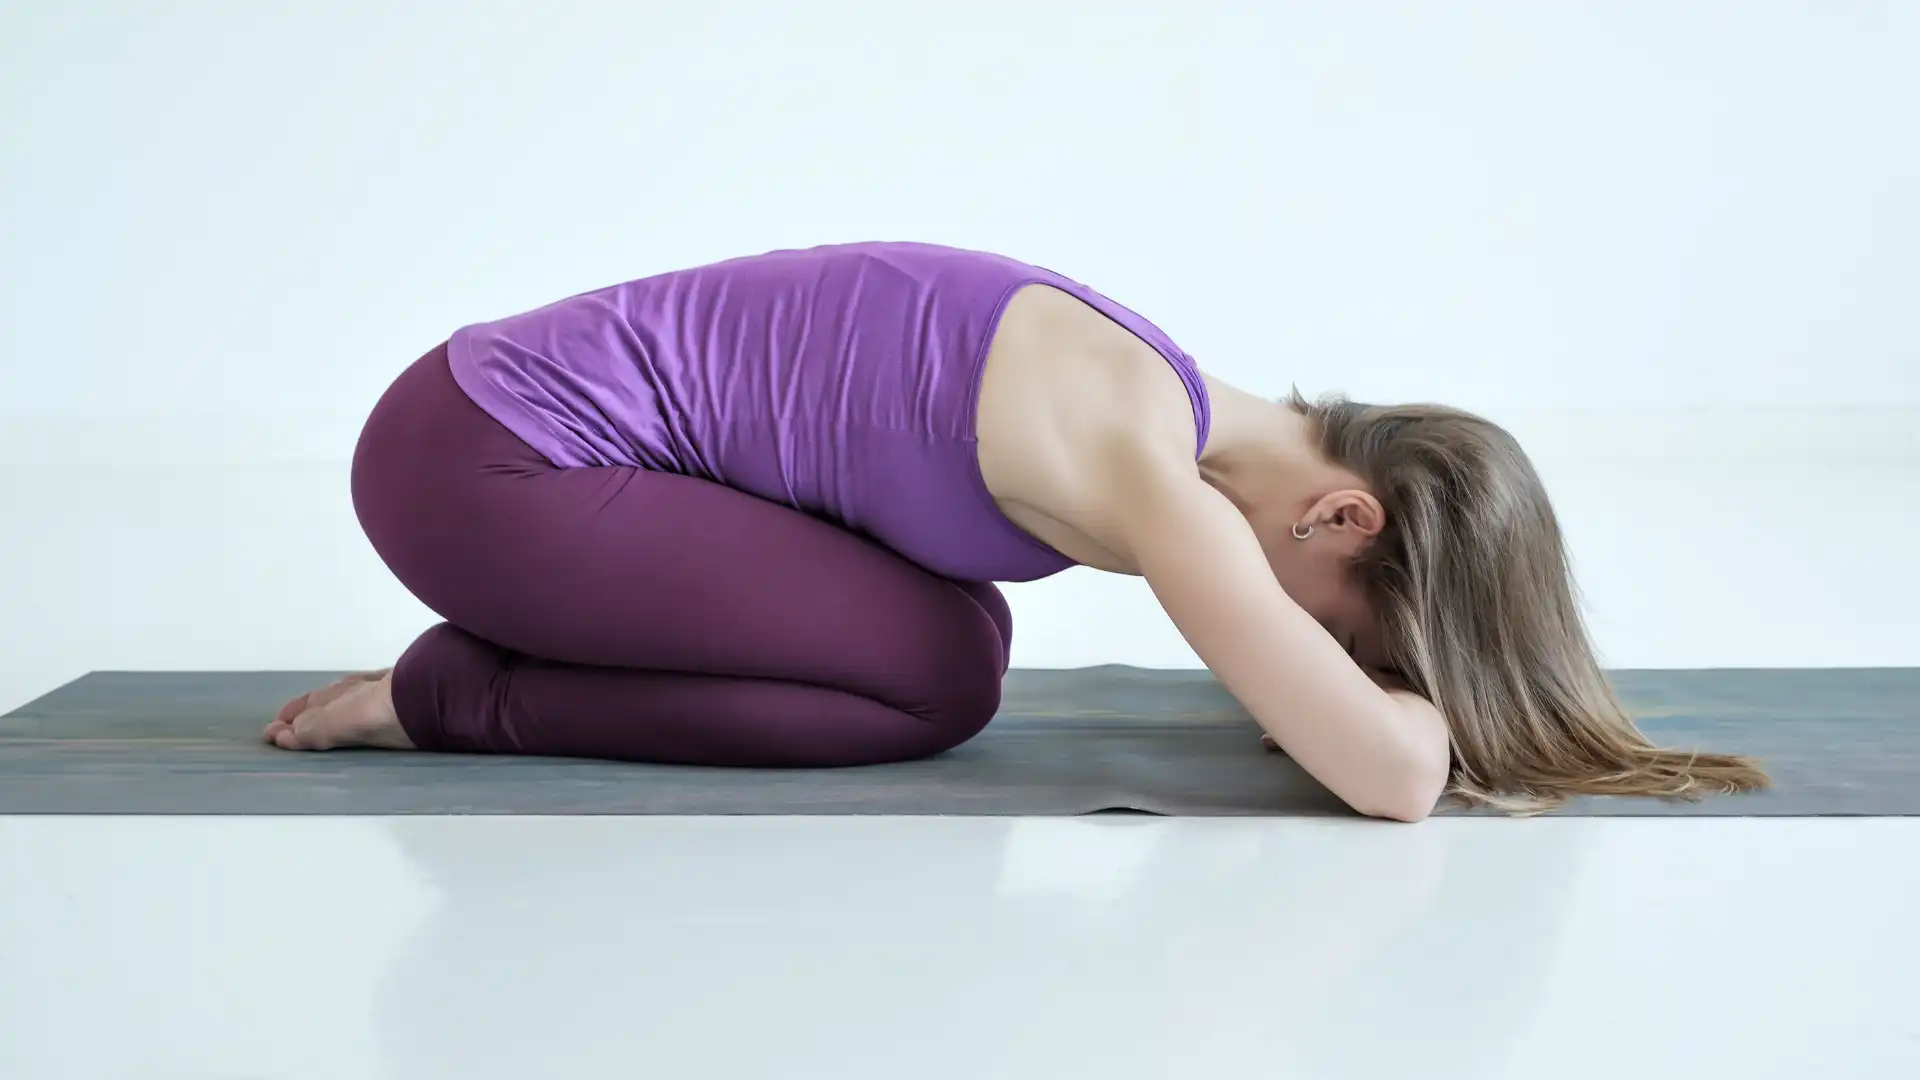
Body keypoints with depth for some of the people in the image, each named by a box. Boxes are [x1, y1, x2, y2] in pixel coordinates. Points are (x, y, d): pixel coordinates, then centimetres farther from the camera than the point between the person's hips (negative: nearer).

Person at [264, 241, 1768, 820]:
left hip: (533, 412, 9)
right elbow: (1392, 775, -28)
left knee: (952, 636, 9)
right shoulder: (1149, 472, -22)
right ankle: (458, 698, -2)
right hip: (478, 464, -9)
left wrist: (1428, 663, 6)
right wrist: (1449, 698, -5)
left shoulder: (1180, 423, 8)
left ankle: (513, 647, 13)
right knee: (940, 680, -9)